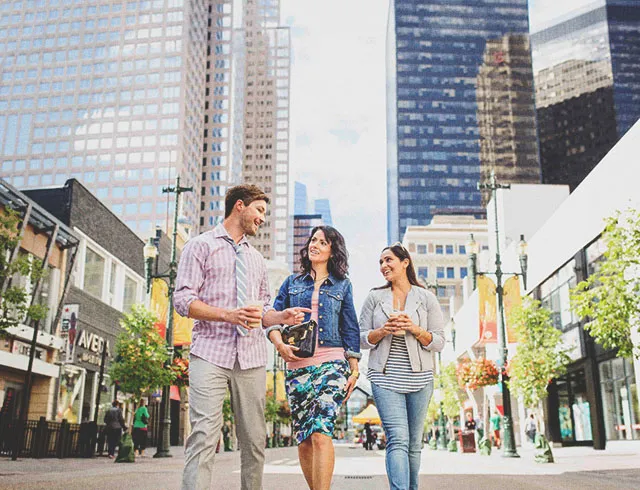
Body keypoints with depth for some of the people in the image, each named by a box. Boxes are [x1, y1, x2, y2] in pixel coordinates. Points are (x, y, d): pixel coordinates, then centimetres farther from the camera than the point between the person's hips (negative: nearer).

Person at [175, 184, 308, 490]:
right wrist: (228, 314, -17)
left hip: (251, 358, 5)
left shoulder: (257, 259, 24)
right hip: (211, 353, -5)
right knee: (204, 438, -13)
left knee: (255, 440, 3)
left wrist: (281, 317, 1)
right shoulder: (201, 245, 7)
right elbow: (183, 299, -3)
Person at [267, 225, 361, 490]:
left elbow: (350, 330, 10)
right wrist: (280, 344, -11)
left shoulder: (342, 285, 12)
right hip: (297, 366, 3)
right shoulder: (292, 282, 15)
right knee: (303, 440, 4)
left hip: (331, 364, -2)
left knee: (321, 433, -18)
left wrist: (354, 370, 4)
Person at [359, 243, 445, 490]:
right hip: (385, 378, -1)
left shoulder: (427, 298, 5)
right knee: (398, 440, -13)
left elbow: (438, 343, 3)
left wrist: (415, 329, -13)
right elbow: (362, 339, 8)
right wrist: (383, 331, -11)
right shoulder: (374, 298, 8)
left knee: (414, 443, 9)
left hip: (419, 378, 1)